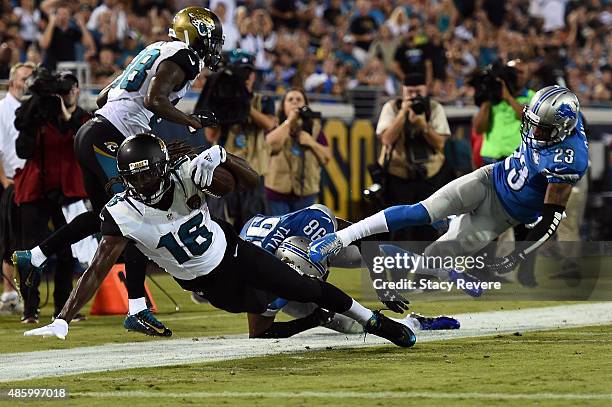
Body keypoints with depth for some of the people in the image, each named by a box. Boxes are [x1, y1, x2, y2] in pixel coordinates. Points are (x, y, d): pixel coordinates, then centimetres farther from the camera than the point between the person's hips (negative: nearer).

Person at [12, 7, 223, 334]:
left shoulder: (156, 52, 23)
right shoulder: (180, 58, -5)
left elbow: (104, 96, 26)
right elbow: (154, 101, -21)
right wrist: (192, 121, -12)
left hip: (91, 135, 10)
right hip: (108, 138, -10)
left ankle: (31, 258, 26)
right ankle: (137, 311, -11)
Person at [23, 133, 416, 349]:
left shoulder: (185, 175, -25)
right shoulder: (123, 214, -27)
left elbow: (252, 181, -21)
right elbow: (97, 271, -28)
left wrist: (219, 156, -42)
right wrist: (63, 320, -37)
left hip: (233, 251, 1)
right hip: (210, 283, 0)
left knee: (306, 289, 3)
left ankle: (374, 320, 24)